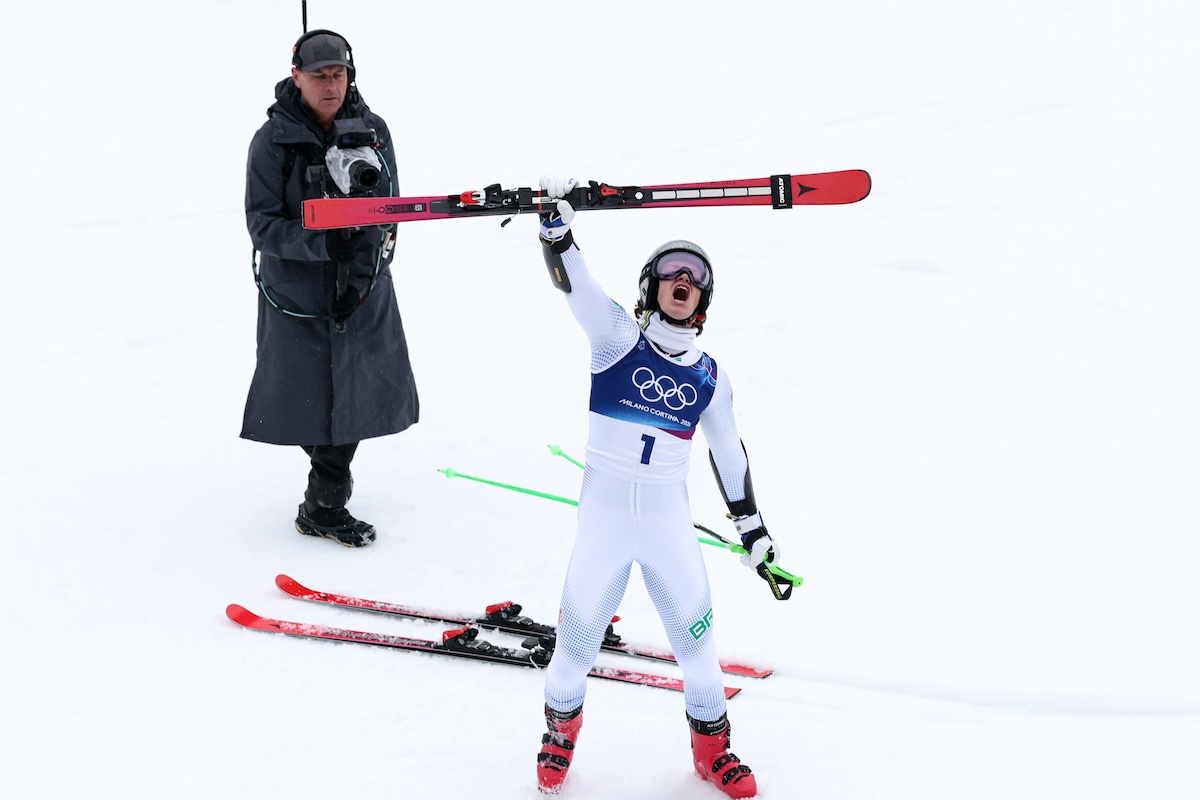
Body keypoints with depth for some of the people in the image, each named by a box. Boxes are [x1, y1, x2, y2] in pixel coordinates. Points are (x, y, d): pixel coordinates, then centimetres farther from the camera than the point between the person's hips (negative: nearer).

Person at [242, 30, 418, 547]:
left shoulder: (371, 131, -2)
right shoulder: (273, 142, -12)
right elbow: (263, 226, -12)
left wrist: (361, 273, -14)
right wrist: (323, 242, -27)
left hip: (364, 291, 3)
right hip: (297, 293, -3)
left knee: (356, 388, 8)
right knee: (310, 394, 1)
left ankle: (324, 506, 28)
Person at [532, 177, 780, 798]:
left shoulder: (709, 378, 5)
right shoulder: (617, 338, -4)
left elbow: (728, 453, 16)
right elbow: (571, 279, -18)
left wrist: (752, 527, 19)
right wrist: (556, 221, -34)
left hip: (669, 521, 2)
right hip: (604, 514, -2)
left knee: (695, 637, 6)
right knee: (578, 640, 5)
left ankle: (711, 746, 28)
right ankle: (561, 728, 33)